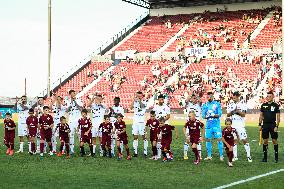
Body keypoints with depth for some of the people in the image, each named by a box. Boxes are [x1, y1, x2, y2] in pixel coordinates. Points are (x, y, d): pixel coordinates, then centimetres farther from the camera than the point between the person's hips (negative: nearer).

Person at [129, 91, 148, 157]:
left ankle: (145, 152, 2)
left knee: (143, 136, -2)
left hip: (142, 122, -3)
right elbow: (131, 108, -12)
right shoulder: (135, 102, 7)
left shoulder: (144, 102, -1)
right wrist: (134, 99, -21)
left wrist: (139, 100, -37)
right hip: (135, 122, 3)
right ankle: (135, 152, 7)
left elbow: (142, 105, -24)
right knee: (135, 137, 4)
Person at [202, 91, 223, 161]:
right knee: (208, 139, 5)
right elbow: (203, 116, 5)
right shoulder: (205, 105, 8)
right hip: (208, 124, 3)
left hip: (216, 124, -3)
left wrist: (213, 115, -23)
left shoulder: (217, 104, -1)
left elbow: (219, 114, -7)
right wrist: (206, 116, -16)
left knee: (219, 139, -8)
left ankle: (221, 155, -2)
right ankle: (209, 156, 14)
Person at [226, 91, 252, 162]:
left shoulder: (242, 104, -2)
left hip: (240, 125, -4)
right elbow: (228, 115, 7)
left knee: (245, 140, -5)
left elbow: (243, 114, -8)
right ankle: (235, 156, 11)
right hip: (232, 125, 4)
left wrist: (237, 111, -20)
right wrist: (232, 112, -11)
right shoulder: (230, 105, 9)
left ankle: (248, 156, 1)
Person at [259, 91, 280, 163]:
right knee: (265, 141, 4)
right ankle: (265, 157, 10)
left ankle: (276, 157, 5)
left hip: (273, 125, -3)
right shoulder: (263, 105, 8)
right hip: (265, 125, 3)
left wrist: (276, 126, -10)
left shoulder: (276, 105, -1)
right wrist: (260, 125, 7)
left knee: (274, 141, -1)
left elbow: (278, 117, -2)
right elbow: (261, 115, 14)